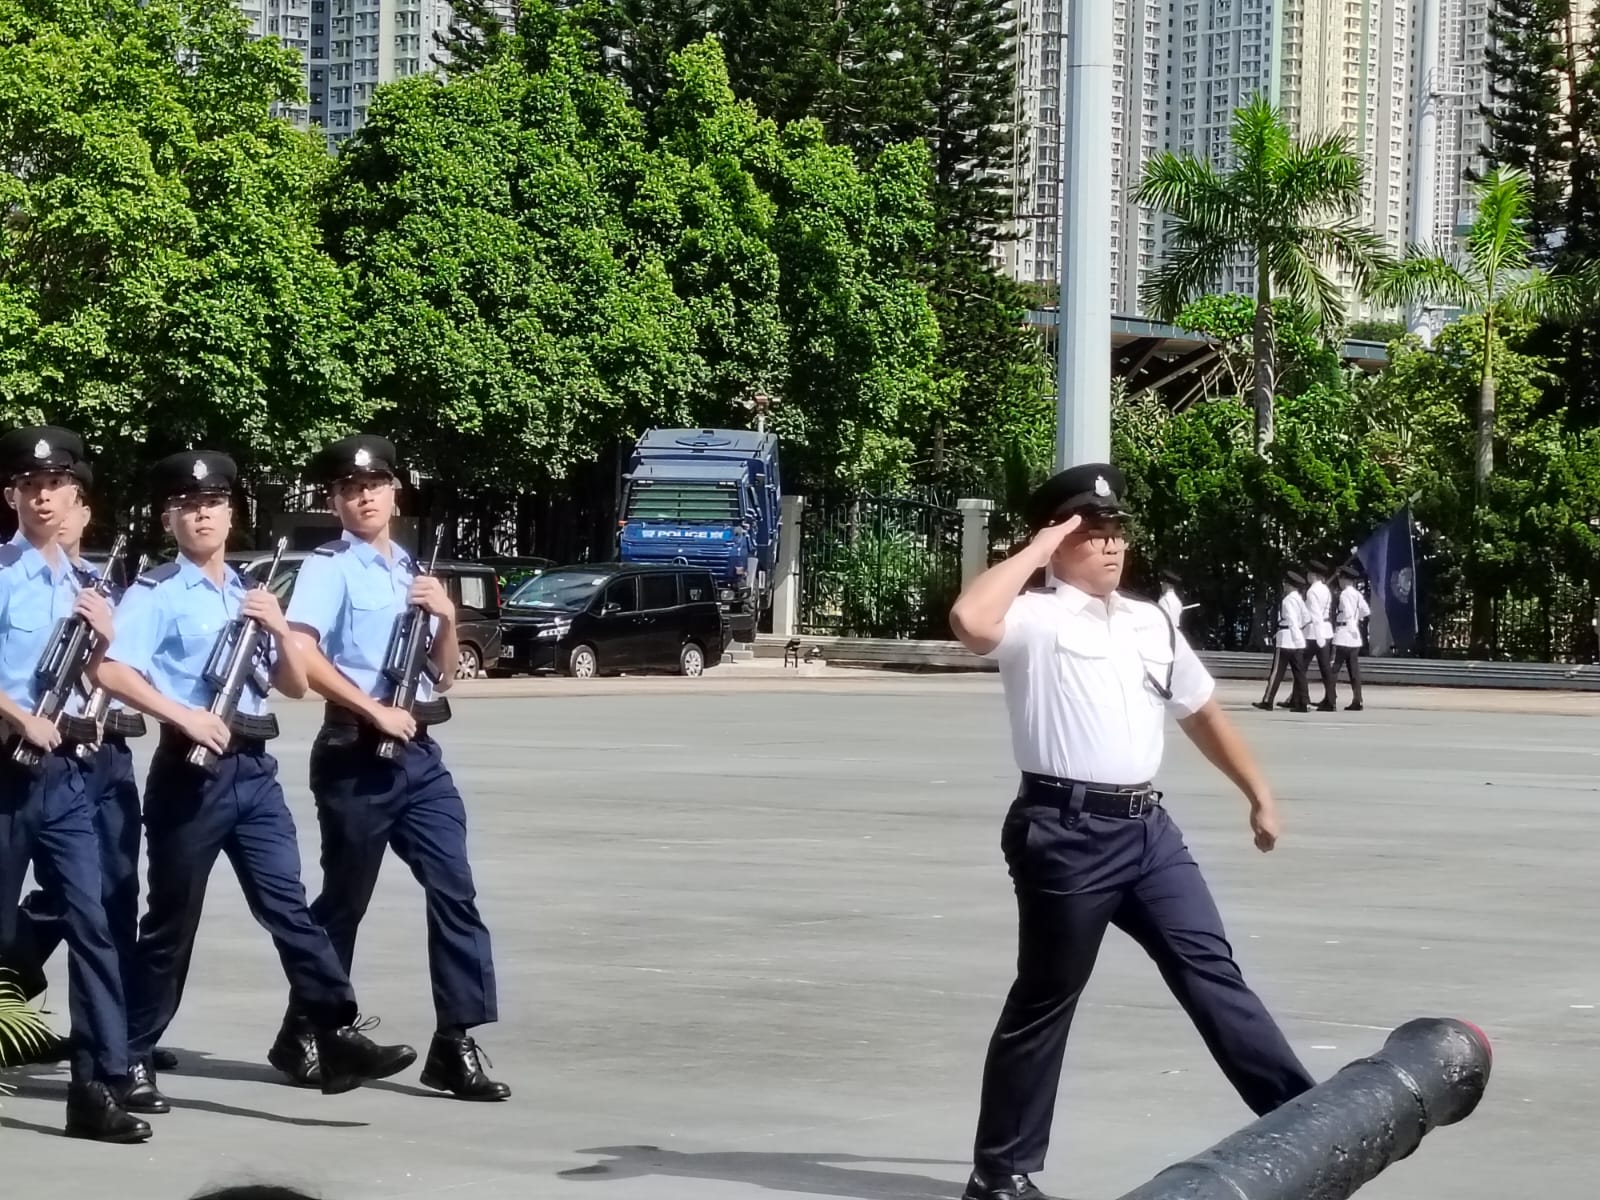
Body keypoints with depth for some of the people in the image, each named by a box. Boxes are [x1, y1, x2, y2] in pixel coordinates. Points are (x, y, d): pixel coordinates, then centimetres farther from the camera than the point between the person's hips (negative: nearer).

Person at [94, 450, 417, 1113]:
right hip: (192, 769, -5)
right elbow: (111, 671, -16)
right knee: (172, 920, 1)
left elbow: (295, 686, 17)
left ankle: (340, 1040, -8)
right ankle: (130, 1059, 10)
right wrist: (184, 715, -25)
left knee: (288, 906, -2)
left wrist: (279, 628, -1)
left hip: (254, 768, 5)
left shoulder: (251, 595, 17)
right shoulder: (155, 592, -3)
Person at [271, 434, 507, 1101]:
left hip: (418, 754, 6)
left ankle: (455, 1044, -4)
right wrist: (375, 709, -19)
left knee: (454, 890, -5)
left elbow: (443, 676, 20)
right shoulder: (330, 568, -4)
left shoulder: (412, 573, 17)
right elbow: (302, 654, -19)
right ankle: (301, 1036, 19)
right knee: (344, 900, 4)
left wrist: (447, 618, 2)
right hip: (357, 756, -6)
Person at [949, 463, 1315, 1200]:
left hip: (1147, 827, 6)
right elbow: (969, 620, -28)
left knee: (1212, 972, 3)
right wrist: (1038, 550, -15)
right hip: (1067, 833, -6)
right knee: (1045, 1000, 3)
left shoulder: (1151, 625, 16)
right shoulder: (1034, 617, -6)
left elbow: (1202, 713, 28)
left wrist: (1258, 796, 28)